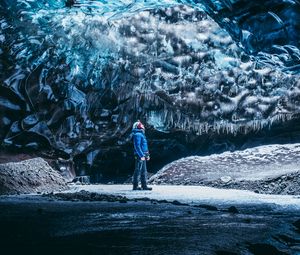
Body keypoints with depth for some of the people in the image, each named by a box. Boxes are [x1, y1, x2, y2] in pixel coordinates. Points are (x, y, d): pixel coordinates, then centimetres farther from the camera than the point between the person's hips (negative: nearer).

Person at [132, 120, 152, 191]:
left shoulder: (141, 135, 19)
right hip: (140, 156, -10)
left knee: (144, 171, 12)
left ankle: (144, 185, 16)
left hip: (142, 156, 10)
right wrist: (141, 155, -24)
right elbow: (137, 146, -21)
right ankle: (135, 186, -2)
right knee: (138, 171, -6)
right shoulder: (138, 135, -13)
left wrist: (147, 155, 22)